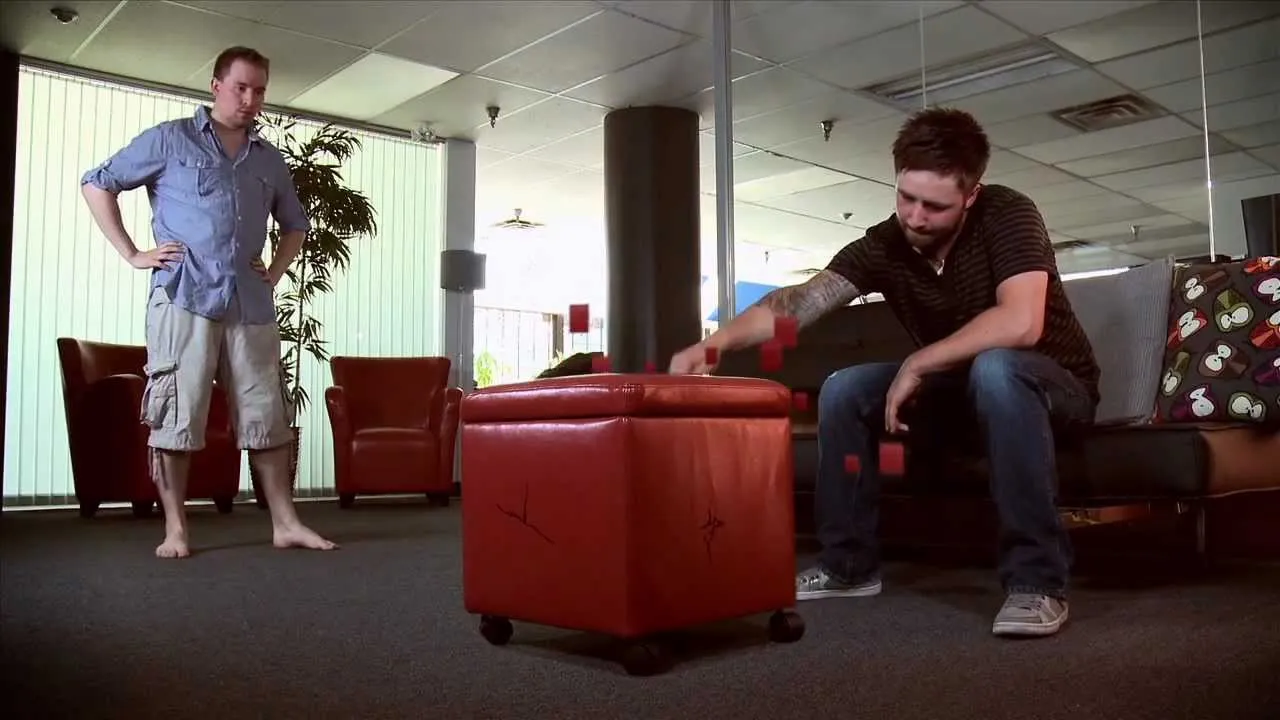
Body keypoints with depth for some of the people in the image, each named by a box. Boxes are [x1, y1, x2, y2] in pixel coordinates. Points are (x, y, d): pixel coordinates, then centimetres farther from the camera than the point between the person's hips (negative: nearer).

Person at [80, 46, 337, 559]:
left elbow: (296, 224, 31)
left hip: (251, 305, 4)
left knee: (267, 414, 3)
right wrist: (132, 254, 0)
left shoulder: (270, 160, 19)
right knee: (177, 415, -3)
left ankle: (285, 523, 7)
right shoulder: (170, 139, 6)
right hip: (185, 298, -4)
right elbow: (97, 184, 7)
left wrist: (276, 272, 14)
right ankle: (175, 529, 5)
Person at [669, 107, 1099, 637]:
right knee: (844, 390, -13)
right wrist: (714, 343, -40)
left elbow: (1020, 324, -37)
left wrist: (917, 364, -30)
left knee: (994, 369, -38)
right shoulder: (883, 245, -11)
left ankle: (1036, 579, -33)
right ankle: (848, 565, -2)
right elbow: (800, 301, -24)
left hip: (1052, 384, -5)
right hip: (962, 384, 5)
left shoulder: (1006, 215, -22)